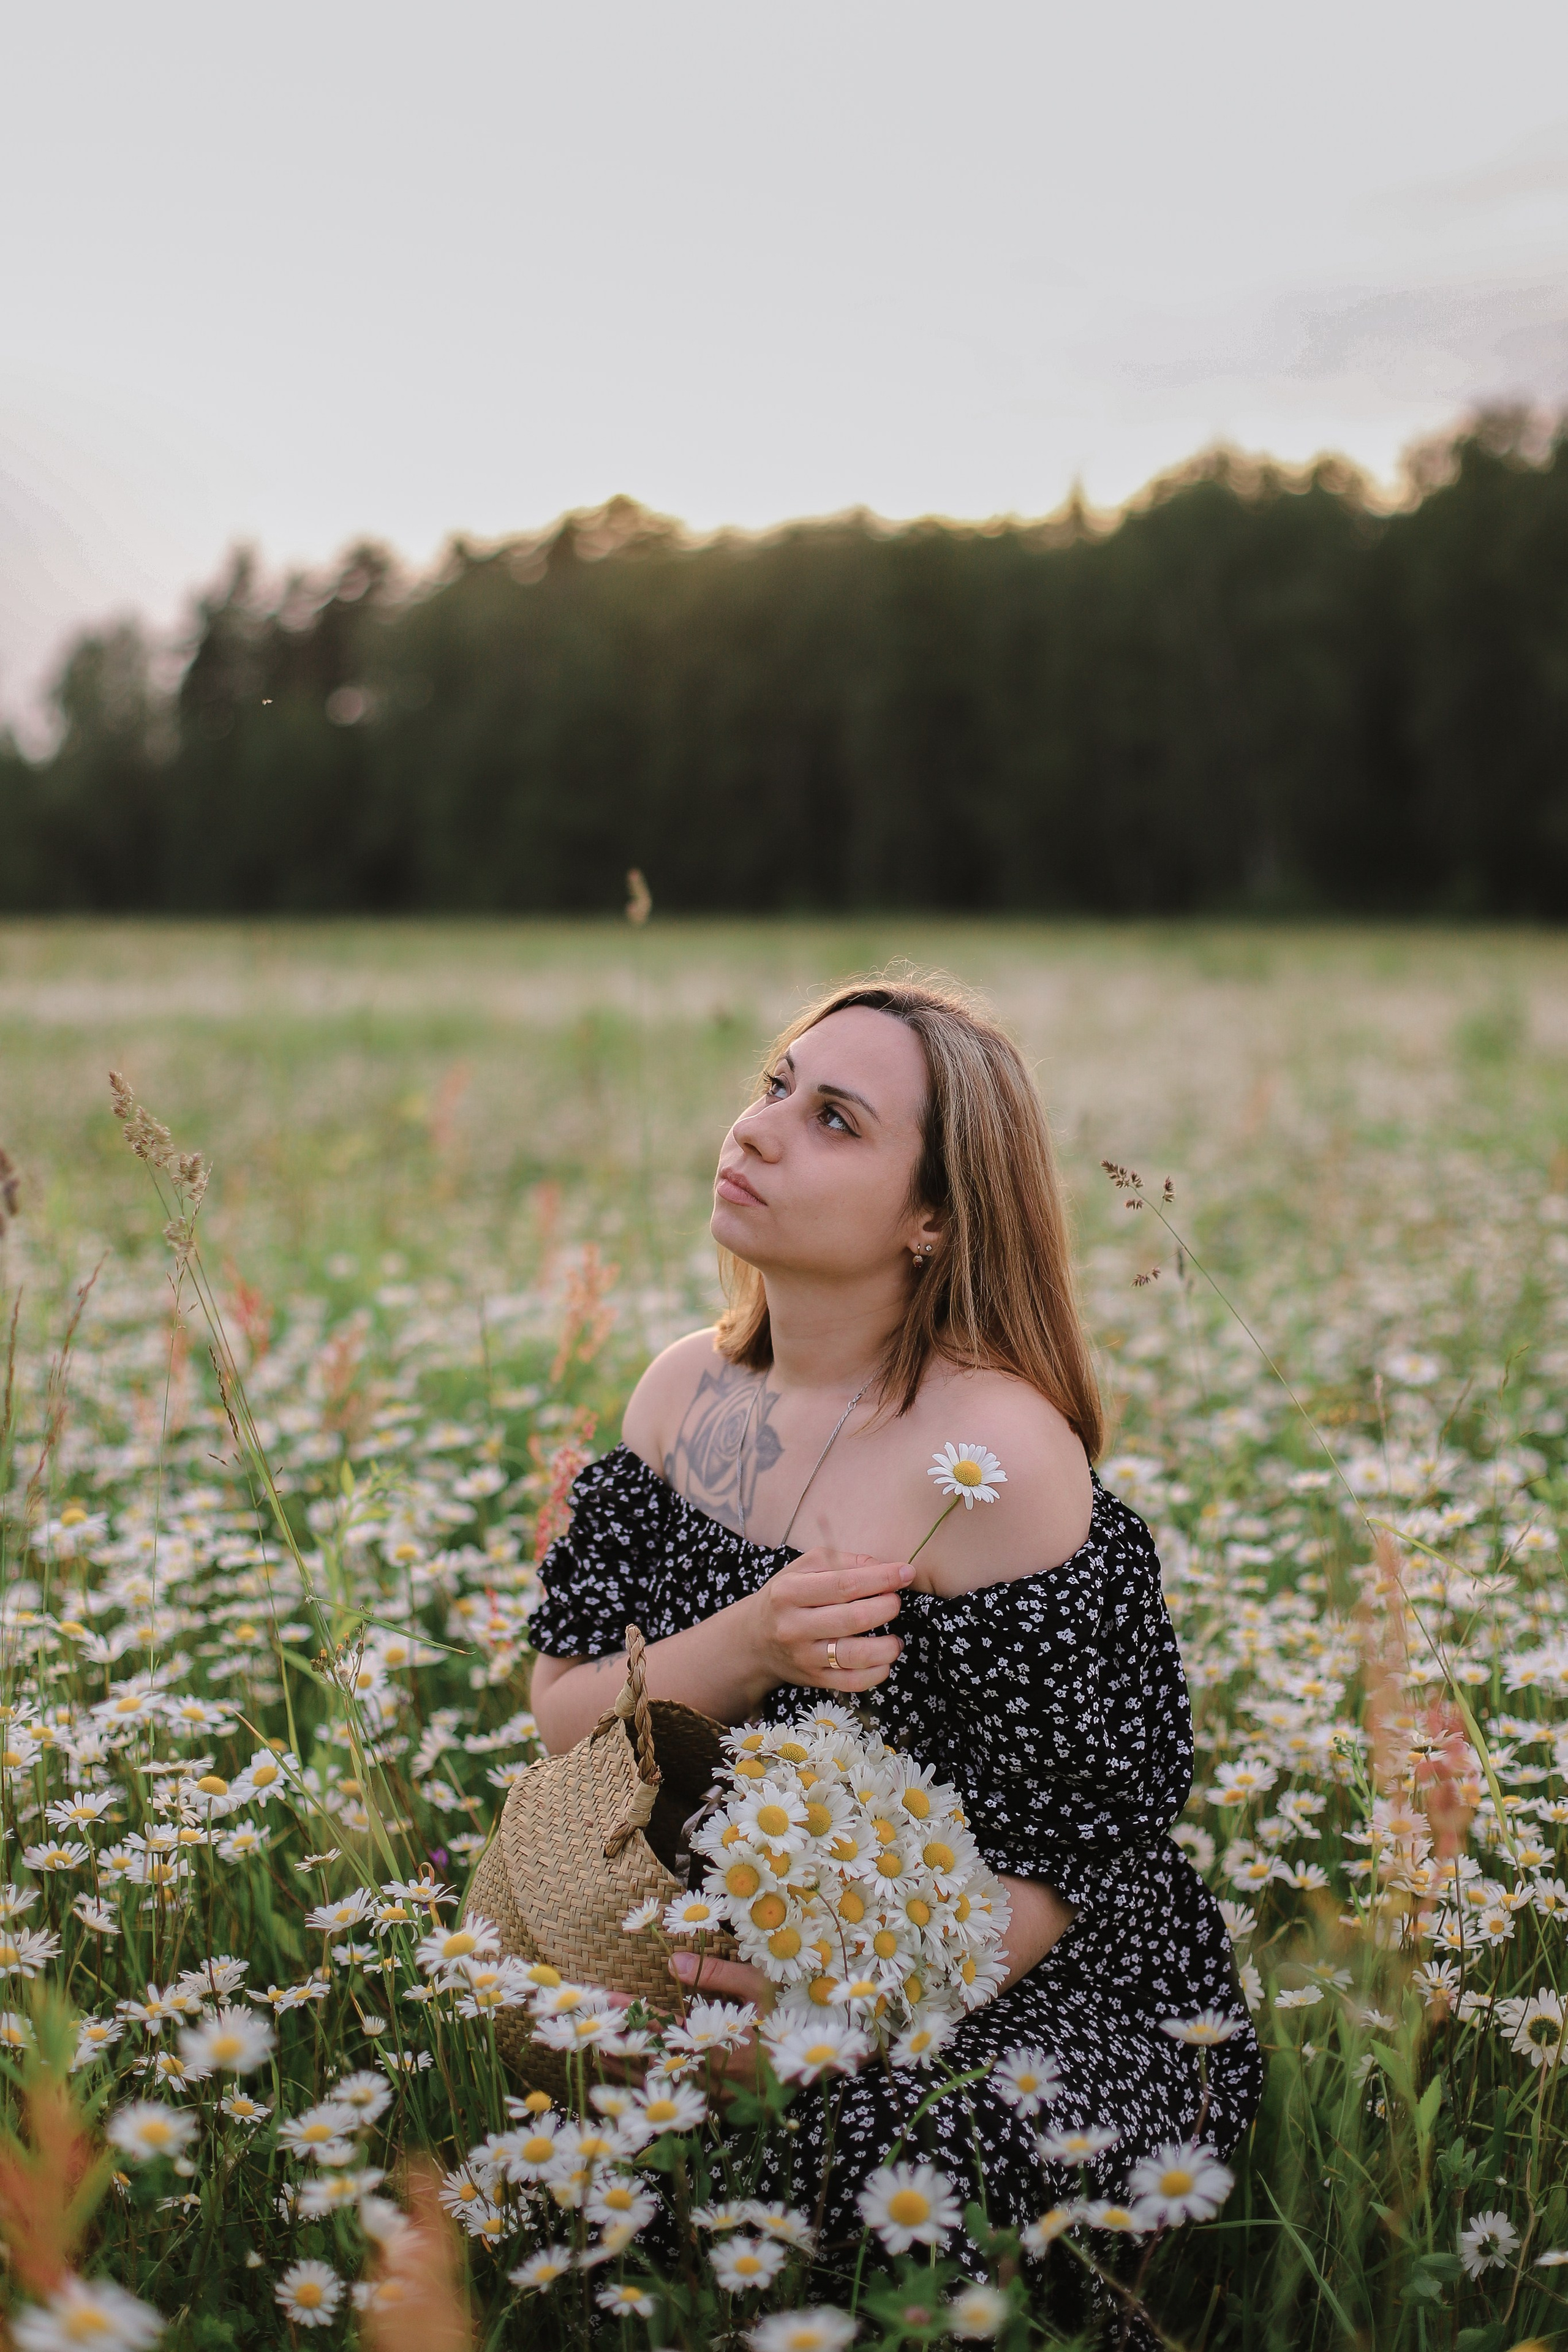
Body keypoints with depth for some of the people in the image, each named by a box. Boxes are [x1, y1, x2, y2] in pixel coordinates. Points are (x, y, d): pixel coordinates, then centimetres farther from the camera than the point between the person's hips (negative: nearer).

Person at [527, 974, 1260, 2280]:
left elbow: (1061, 1869, -16)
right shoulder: (688, 1387, 1)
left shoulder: (999, 1450, -20)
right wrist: (745, 1647, -23)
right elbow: (562, 1713, -2)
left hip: (1006, 2000, -6)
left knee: (870, 2151, -33)